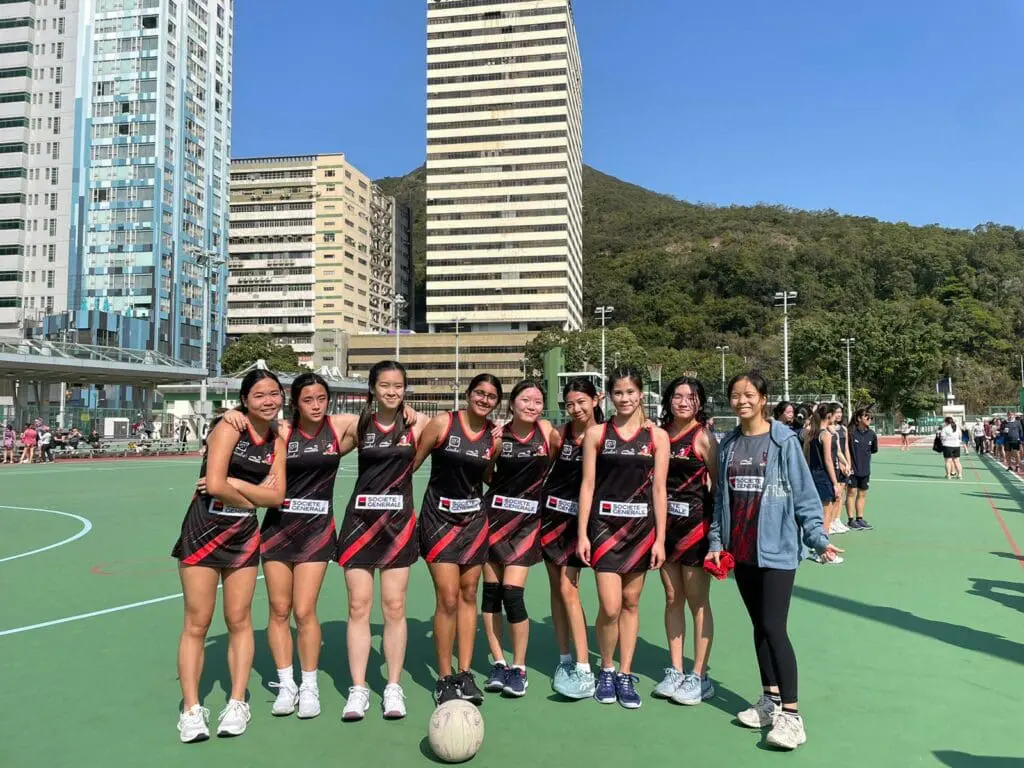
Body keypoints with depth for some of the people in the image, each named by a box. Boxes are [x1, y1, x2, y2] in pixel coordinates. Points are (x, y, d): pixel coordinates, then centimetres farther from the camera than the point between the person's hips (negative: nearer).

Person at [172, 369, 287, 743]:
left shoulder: (276, 441, 5)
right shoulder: (230, 427, -12)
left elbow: (277, 495, -3)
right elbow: (216, 484, -22)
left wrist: (235, 484, -14)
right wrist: (253, 497, -7)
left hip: (244, 534, 5)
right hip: (203, 530, -5)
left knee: (239, 620, 9)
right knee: (197, 624, 1)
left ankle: (237, 704, 19)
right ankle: (191, 709, 12)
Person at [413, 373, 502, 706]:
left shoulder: (494, 435, 2)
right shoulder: (443, 423, -9)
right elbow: (412, 463, -5)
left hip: (474, 519, 4)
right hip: (439, 517, -4)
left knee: (468, 595, 8)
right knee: (448, 598, -8)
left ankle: (465, 674, 19)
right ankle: (444, 679, 7)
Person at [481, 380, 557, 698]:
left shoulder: (547, 431, -1)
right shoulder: (498, 434, -2)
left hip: (526, 520, -1)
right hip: (493, 514, 2)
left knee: (512, 593, -8)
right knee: (490, 591, 4)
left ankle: (519, 668, 10)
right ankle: (498, 664, 19)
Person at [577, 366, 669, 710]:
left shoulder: (657, 436, 3)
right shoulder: (596, 433, 2)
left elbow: (658, 489, 1)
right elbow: (587, 485, 1)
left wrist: (660, 539, -2)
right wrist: (582, 534, -3)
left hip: (641, 526, 1)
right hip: (605, 524, -1)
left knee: (631, 602, 9)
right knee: (610, 607, -6)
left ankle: (625, 675, 23)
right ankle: (606, 670, 18)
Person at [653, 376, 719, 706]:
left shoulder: (703, 437, -7)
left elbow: (718, 483, -6)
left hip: (695, 524, -5)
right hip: (666, 523, 5)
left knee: (697, 602, 4)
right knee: (672, 599, 12)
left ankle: (699, 676, 15)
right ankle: (675, 671, 24)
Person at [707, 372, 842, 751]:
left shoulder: (783, 440, -7)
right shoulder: (728, 445, 7)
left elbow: (804, 493, -6)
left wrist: (818, 538, -10)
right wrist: (716, 541, 8)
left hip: (776, 548, -5)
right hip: (740, 551, 5)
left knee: (774, 627, -8)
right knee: (759, 626, 14)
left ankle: (791, 714, 1)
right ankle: (770, 699, 27)